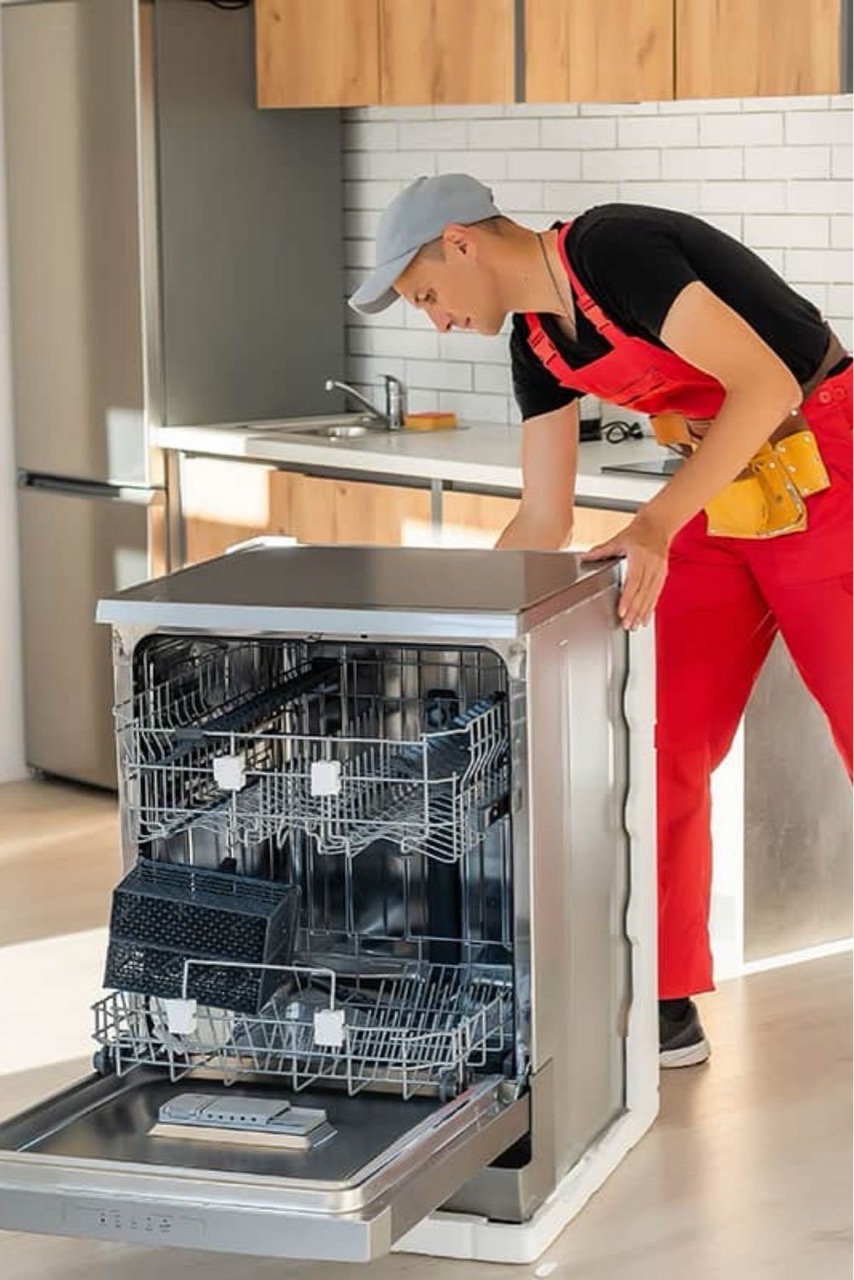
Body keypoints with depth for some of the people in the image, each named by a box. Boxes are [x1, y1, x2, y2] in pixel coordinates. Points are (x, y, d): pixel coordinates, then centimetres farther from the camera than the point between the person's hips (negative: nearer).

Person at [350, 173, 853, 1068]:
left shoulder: (615, 253, -20)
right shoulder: (537, 342, 5)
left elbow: (764, 381, -26)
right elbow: (544, 521, 12)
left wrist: (658, 523, -32)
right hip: (722, 500, 8)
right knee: (663, 748, 3)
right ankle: (665, 1010, 11)